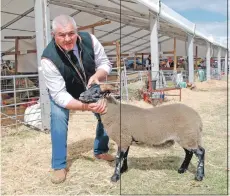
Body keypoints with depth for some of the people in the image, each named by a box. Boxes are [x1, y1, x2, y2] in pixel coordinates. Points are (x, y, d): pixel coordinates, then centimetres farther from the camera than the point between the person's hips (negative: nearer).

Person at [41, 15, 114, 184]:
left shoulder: (89, 39, -29)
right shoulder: (49, 58, -38)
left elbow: (105, 63, -15)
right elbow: (59, 95, -36)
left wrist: (97, 76, -38)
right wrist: (84, 106, -49)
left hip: (90, 87, 4)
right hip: (63, 92, -3)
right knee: (58, 117, -25)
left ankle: (101, 150, 21)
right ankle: (59, 166, -8)